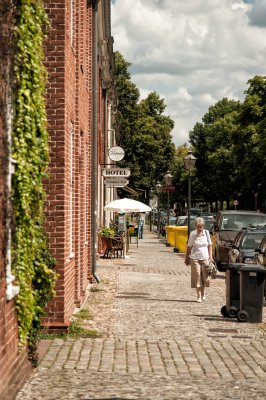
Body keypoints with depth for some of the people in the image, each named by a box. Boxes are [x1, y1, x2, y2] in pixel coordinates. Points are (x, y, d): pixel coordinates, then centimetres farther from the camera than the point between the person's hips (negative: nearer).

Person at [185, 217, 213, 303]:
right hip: (195, 258, -2)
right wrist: (187, 258, 5)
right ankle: (199, 296, 0)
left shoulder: (206, 233, 2)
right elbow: (189, 247, 3)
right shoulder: (193, 234, -3)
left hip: (205, 258, 2)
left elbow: (209, 245, 9)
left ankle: (203, 294, 27)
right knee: (197, 276, -4)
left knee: (205, 276, 5)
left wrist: (210, 256, 4)